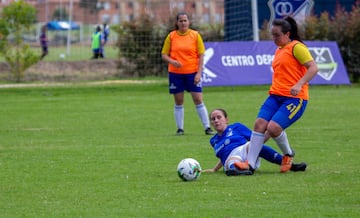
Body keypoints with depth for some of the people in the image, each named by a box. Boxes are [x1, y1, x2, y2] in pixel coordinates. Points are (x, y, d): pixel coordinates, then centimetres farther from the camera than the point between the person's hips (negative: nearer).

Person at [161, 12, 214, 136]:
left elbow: (201, 55, 0)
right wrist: (172, 61, -17)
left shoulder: (195, 35, 0)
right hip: (175, 73, 1)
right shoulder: (171, 36, 2)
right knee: (178, 102, 5)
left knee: (198, 100, -4)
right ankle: (180, 129, 12)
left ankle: (207, 127, 1)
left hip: (192, 73, -1)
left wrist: (199, 73, -8)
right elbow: (164, 55, 4)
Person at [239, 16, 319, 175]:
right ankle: (250, 164, -12)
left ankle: (288, 155, 9)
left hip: (294, 98, -8)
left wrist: (299, 85, -28)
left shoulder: (296, 47, -7)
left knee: (273, 128, -21)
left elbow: (313, 68, -16)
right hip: (275, 96, 8)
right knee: (260, 123, -12)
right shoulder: (279, 50, 20)